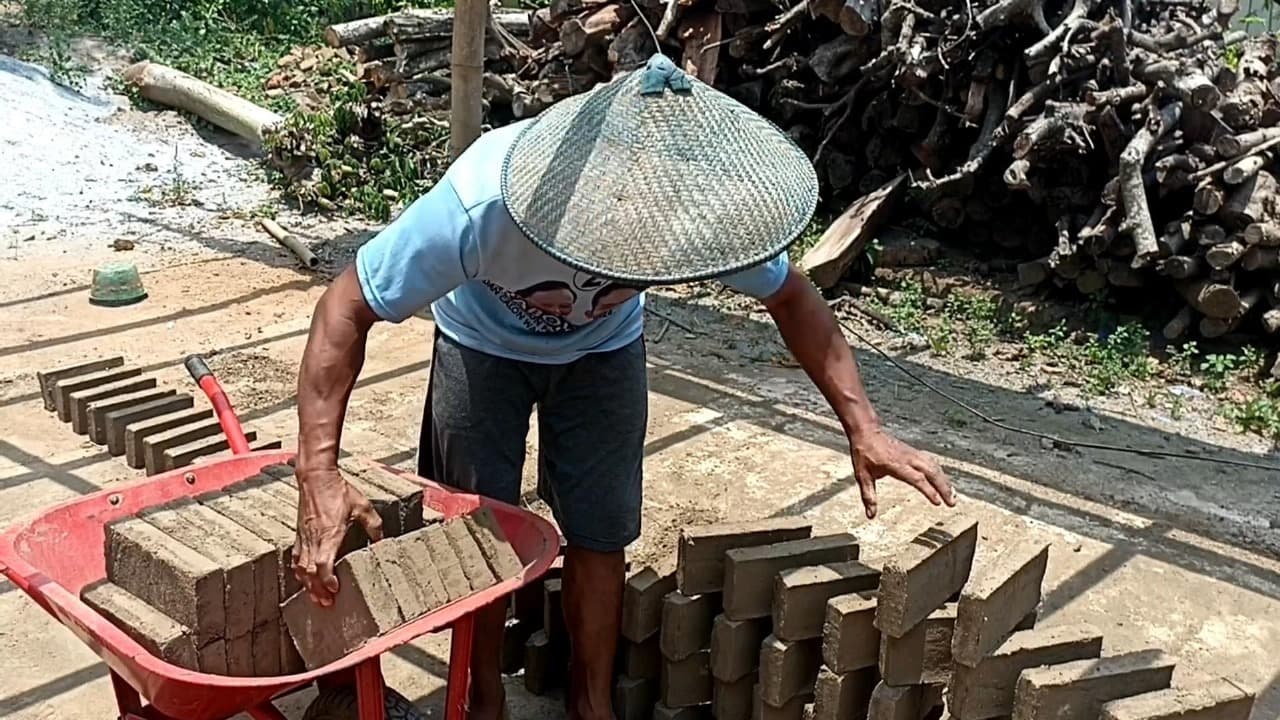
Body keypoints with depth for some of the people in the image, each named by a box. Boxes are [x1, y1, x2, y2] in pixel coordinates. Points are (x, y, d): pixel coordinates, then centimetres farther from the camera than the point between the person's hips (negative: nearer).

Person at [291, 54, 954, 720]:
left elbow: (791, 296, -15)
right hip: (483, 346, -1)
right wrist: (319, 475, -44)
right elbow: (346, 309, -34)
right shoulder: (480, 204, -44)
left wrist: (862, 428, -23)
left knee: (600, 534, 2)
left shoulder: (707, 201, -34)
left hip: (605, 350, 2)